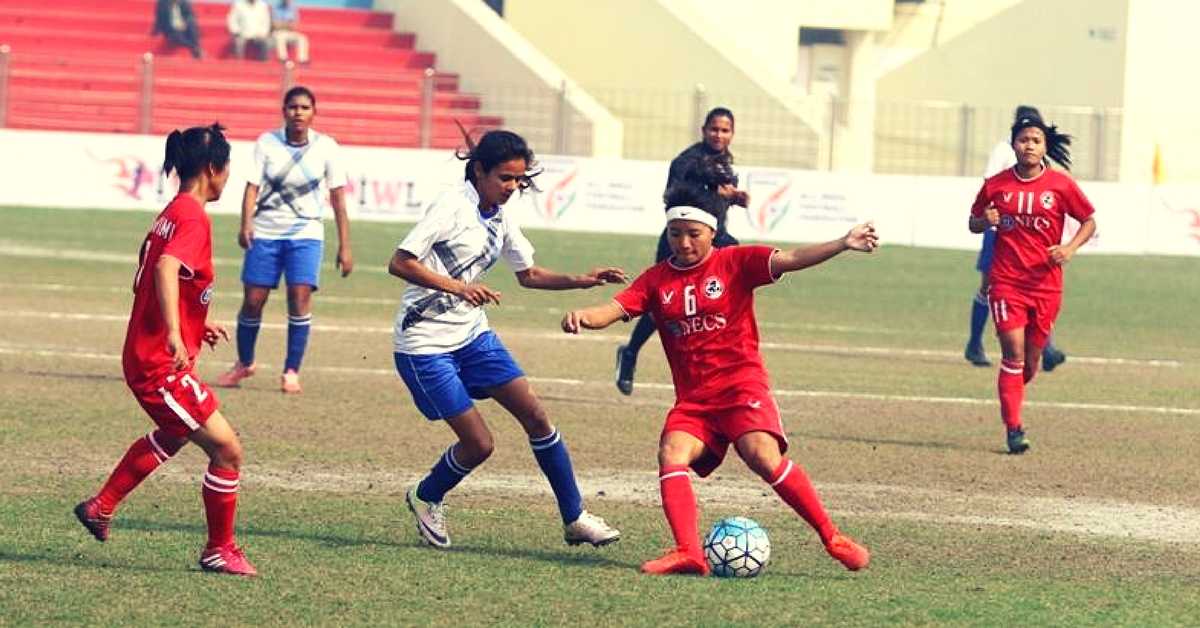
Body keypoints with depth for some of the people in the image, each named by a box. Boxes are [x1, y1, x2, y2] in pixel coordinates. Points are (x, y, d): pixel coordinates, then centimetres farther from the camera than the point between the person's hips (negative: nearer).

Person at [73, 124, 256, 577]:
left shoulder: (172, 214, 12)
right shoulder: (193, 218, -18)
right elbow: (166, 270, -35)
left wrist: (198, 324, 28)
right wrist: (174, 333, -43)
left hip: (145, 357, 10)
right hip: (162, 366, -10)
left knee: (175, 434, 36)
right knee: (227, 451, -5)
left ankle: (101, 507, 43)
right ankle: (219, 551, 7)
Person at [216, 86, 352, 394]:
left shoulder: (326, 148, -2)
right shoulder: (266, 143, -2)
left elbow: (338, 197, 0)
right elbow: (253, 185, -7)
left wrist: (344, 246, -3)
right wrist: (246, 224, -24)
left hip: (306, 233, -1)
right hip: (266, 231, 1)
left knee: (300, 297, -15)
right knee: (253, 299, -1)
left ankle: (291, 371, -3)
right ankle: (244, 363, 23)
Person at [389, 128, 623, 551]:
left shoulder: (500, 218, 7)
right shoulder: (453, 206, -17)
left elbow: (528, 275, 20)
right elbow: (400, 263, -22)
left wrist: (582, 282, 6)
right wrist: (458, 287, -33)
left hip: (472, 334, 7)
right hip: (425, 343, -7)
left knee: (535, 414, -3)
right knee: (478, 443, -9)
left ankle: (575, 519, 5)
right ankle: (426, 499, 21)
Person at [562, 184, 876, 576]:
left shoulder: (735, 263, 1)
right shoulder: (657, 280, 9)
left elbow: (788, 260, -11)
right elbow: (614, 309, -4)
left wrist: (843, 245, -26)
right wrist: (583, 317, -27)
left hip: (742, 386, -4)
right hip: (692, 400, 4)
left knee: (764, 457, -25)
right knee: (671, 455, -23)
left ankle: (833, 539, -14)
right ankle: (688, 553, -30)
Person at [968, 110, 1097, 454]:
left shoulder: (1061, 184, 0)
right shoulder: (996, 184, 2)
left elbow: (1089, 221, 9)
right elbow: (973, 223, 14)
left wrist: (1070, 248, -9)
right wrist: (985, 222, -9)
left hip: (1045, 284, 1)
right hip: (1006, 281, -1)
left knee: (1031, 360, 8)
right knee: (1013, 353, -12)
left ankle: (1010, 398, 37)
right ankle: (1014, 429, -9)